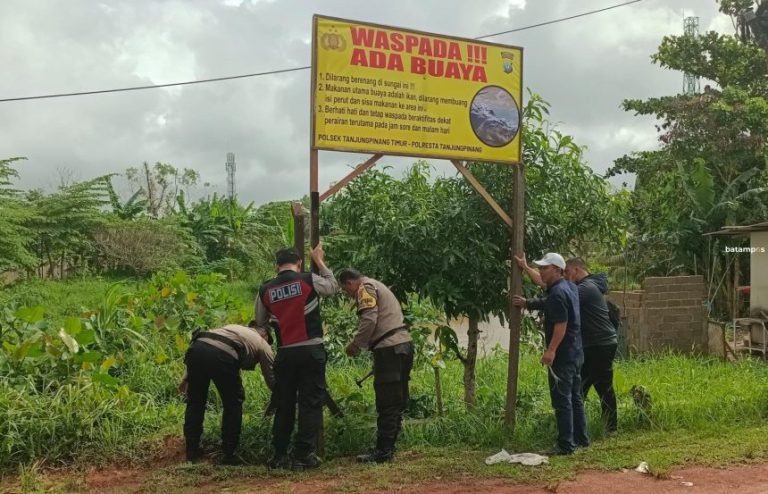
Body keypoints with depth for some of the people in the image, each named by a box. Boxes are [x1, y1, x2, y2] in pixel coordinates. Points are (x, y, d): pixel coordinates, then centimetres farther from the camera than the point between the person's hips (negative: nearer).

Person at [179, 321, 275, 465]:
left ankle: (192, 451, 29)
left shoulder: (233, 327, 40)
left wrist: (188, 377, 28)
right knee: (233, 404, 18)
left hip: (197, 347, 5)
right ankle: (228, 454, 20)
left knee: (195, 401, 23)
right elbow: (271, 379, 28)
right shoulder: (263, 345, 28)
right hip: (222, 357, -4)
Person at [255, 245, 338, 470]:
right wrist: (320, 261, 24)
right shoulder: (309, 280, -4)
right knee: (311, 403, 3)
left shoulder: (265, 290, 4)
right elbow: (333, 286, 16)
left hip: (285, 353, 3)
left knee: (284, 404, 13)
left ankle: (279, 455, 18)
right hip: (311, 350, -3)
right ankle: (303, 455, 1)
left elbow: (261, 322, 17)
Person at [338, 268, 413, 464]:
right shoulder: (378, 286, 26)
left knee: (387, 404, -6)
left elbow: (369, 320, -16)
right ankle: (388, 448, 20)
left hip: (390, 348, -10)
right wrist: (361, 344, 19)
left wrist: (355, 344, -4)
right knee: (397, 402, 12)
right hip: (404, 344, 10)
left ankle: (383, 451, -2)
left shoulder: (365, 288, -3)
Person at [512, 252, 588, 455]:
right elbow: (544, 283, 30)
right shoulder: (569, 286, 12)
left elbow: (561, 325, -25)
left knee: (562, 400, -6)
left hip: (562, 355, -10)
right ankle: (581, 438, 27)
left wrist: (551, 350, -26)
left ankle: (566, 445, -2)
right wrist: (526, 268, 34)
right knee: (575, 397, 18)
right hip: (575, 353, 11)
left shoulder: (557, 294, -19)